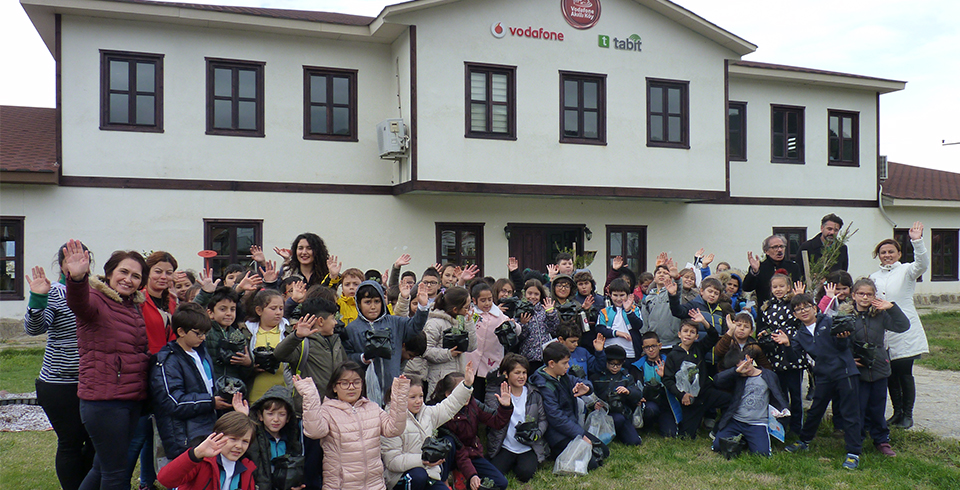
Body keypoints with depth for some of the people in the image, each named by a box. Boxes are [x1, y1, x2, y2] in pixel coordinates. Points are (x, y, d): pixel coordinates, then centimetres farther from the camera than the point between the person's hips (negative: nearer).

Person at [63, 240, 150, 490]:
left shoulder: (136, 306, 12)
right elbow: (78, 304, -35)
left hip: (133, 398, 8)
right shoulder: (96, 300, -9)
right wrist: (77, 278, -55)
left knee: (103, 468, 21)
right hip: (103, 399, -8)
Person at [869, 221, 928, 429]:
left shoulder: (906, 271, 1)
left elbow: (922, 264, -20)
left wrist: (917, 241, -33)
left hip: (904, 331, -4)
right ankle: (897, 412, 21)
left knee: (905, 373, -2)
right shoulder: (874, 277, 15)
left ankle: (908, 414, 11)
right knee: (891, 374, 8)